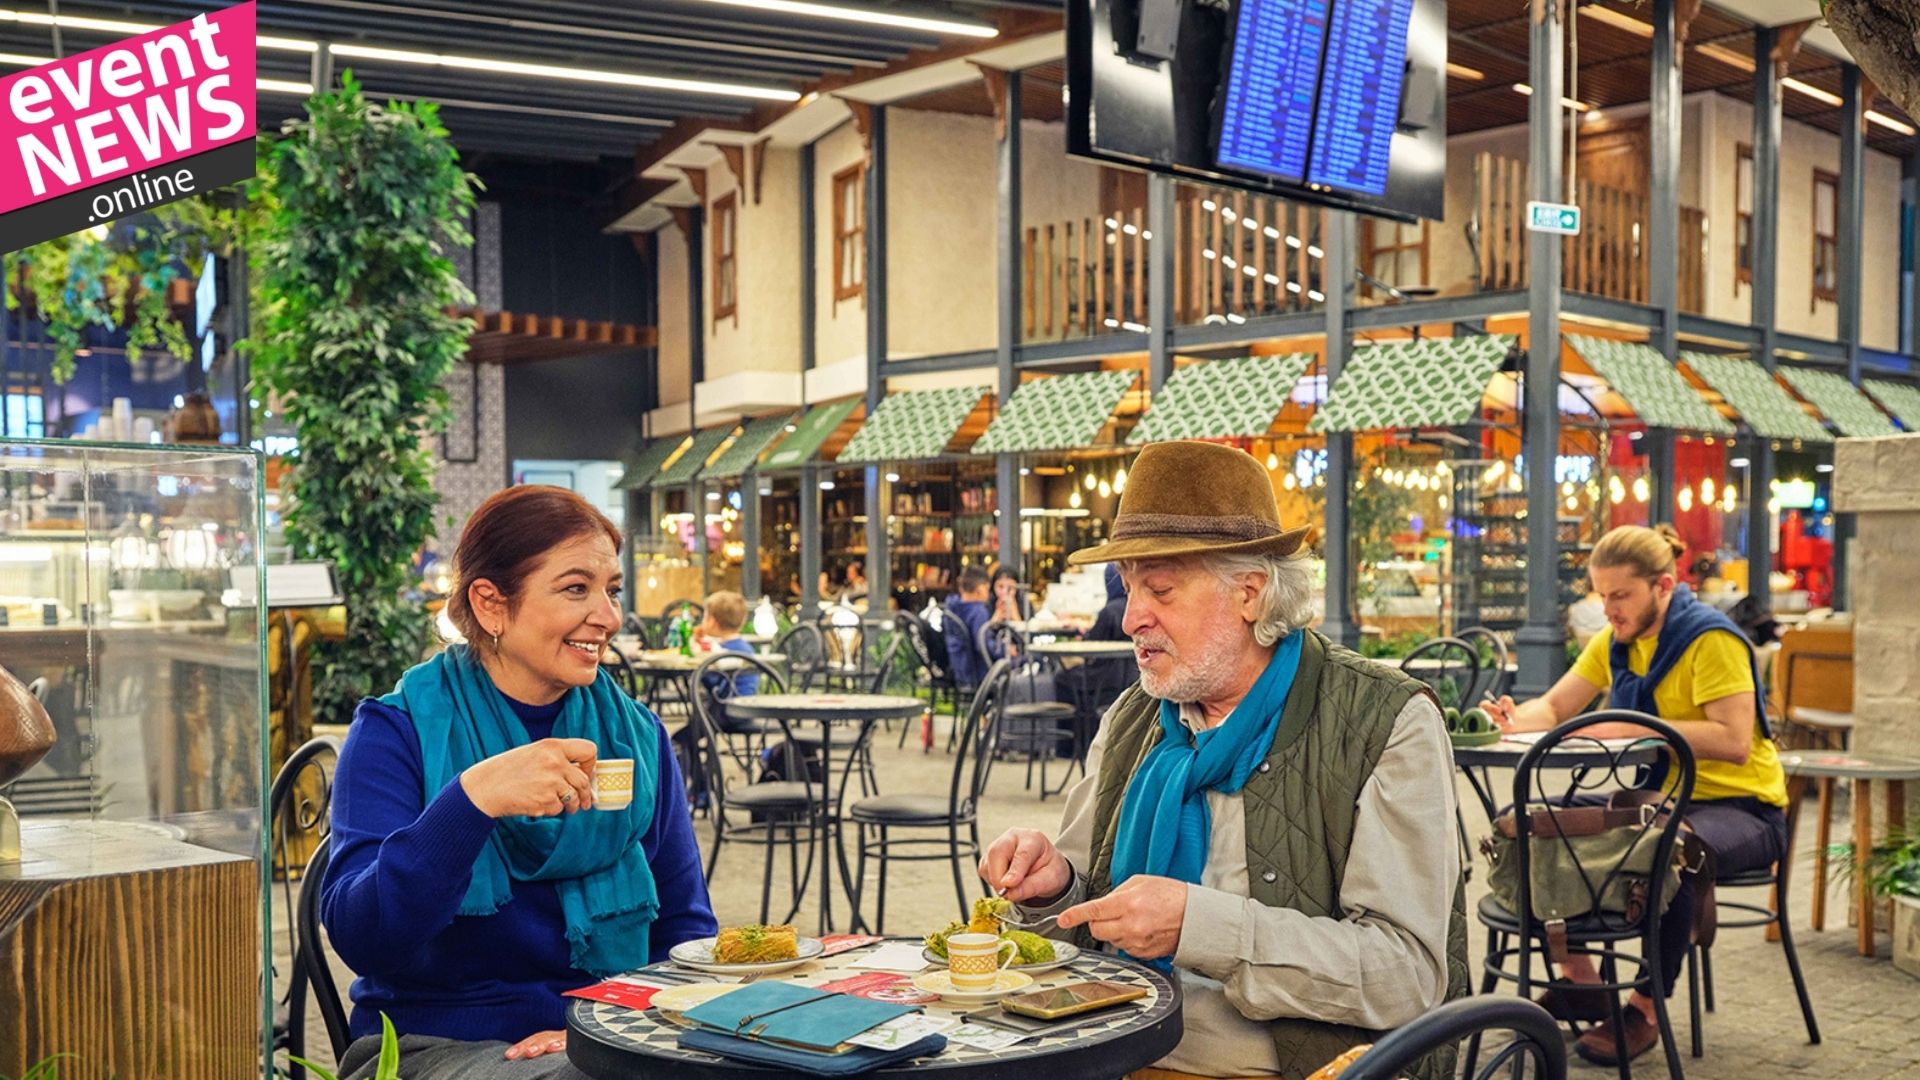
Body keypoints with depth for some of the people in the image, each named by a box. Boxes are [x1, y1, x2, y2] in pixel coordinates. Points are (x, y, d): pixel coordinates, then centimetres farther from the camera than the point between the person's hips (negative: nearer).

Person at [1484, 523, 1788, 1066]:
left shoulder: (1712, 640, -18)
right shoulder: (1614, 641, 5)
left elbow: (1734, 741, -29)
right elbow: (1552, 708, 6)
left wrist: (1634, 729, -33)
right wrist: (1513, 720, -17)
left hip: (1740, 806, -8)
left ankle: (1647, 1008, -19)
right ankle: (1578, 979, 7)